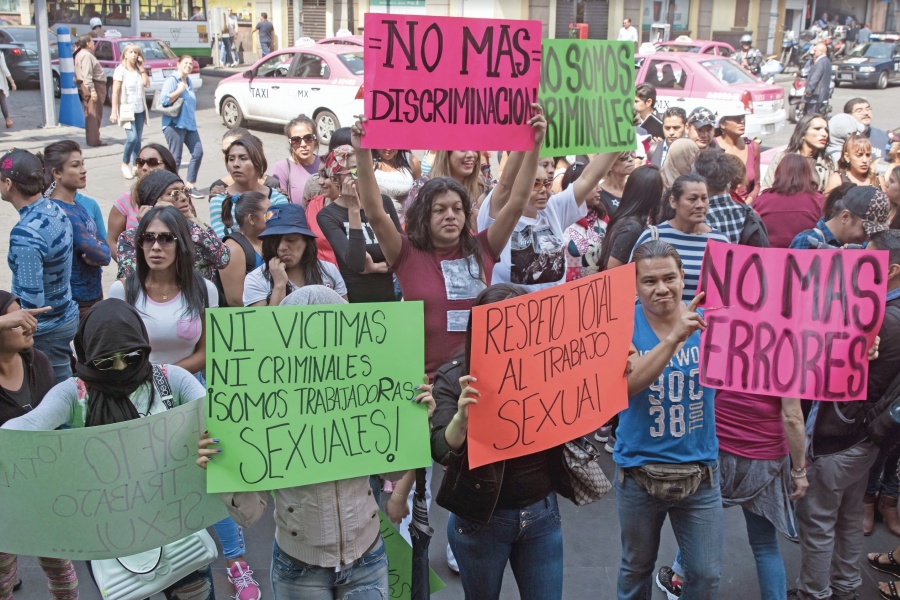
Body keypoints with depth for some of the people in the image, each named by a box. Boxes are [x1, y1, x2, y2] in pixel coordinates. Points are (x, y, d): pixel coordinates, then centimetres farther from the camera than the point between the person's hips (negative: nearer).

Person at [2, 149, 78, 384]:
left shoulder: (25, 234, -27)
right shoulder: (56, 210, -1)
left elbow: (31, 300, -26)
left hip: (44, 329, -8)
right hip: (66, 315, 8)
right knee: (64, 386, 19)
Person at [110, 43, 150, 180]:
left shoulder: (139, 70, 11)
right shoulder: (121, 70, -5)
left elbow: (146, 84, -6)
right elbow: (115, 92, -7)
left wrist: (142, 68, -4)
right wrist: (114, 111, -12)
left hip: (139, 110, 5)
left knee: (138, 139, 5)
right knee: (132, 138, -16)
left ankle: (136, 166, 13)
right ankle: (125, 164, 3)